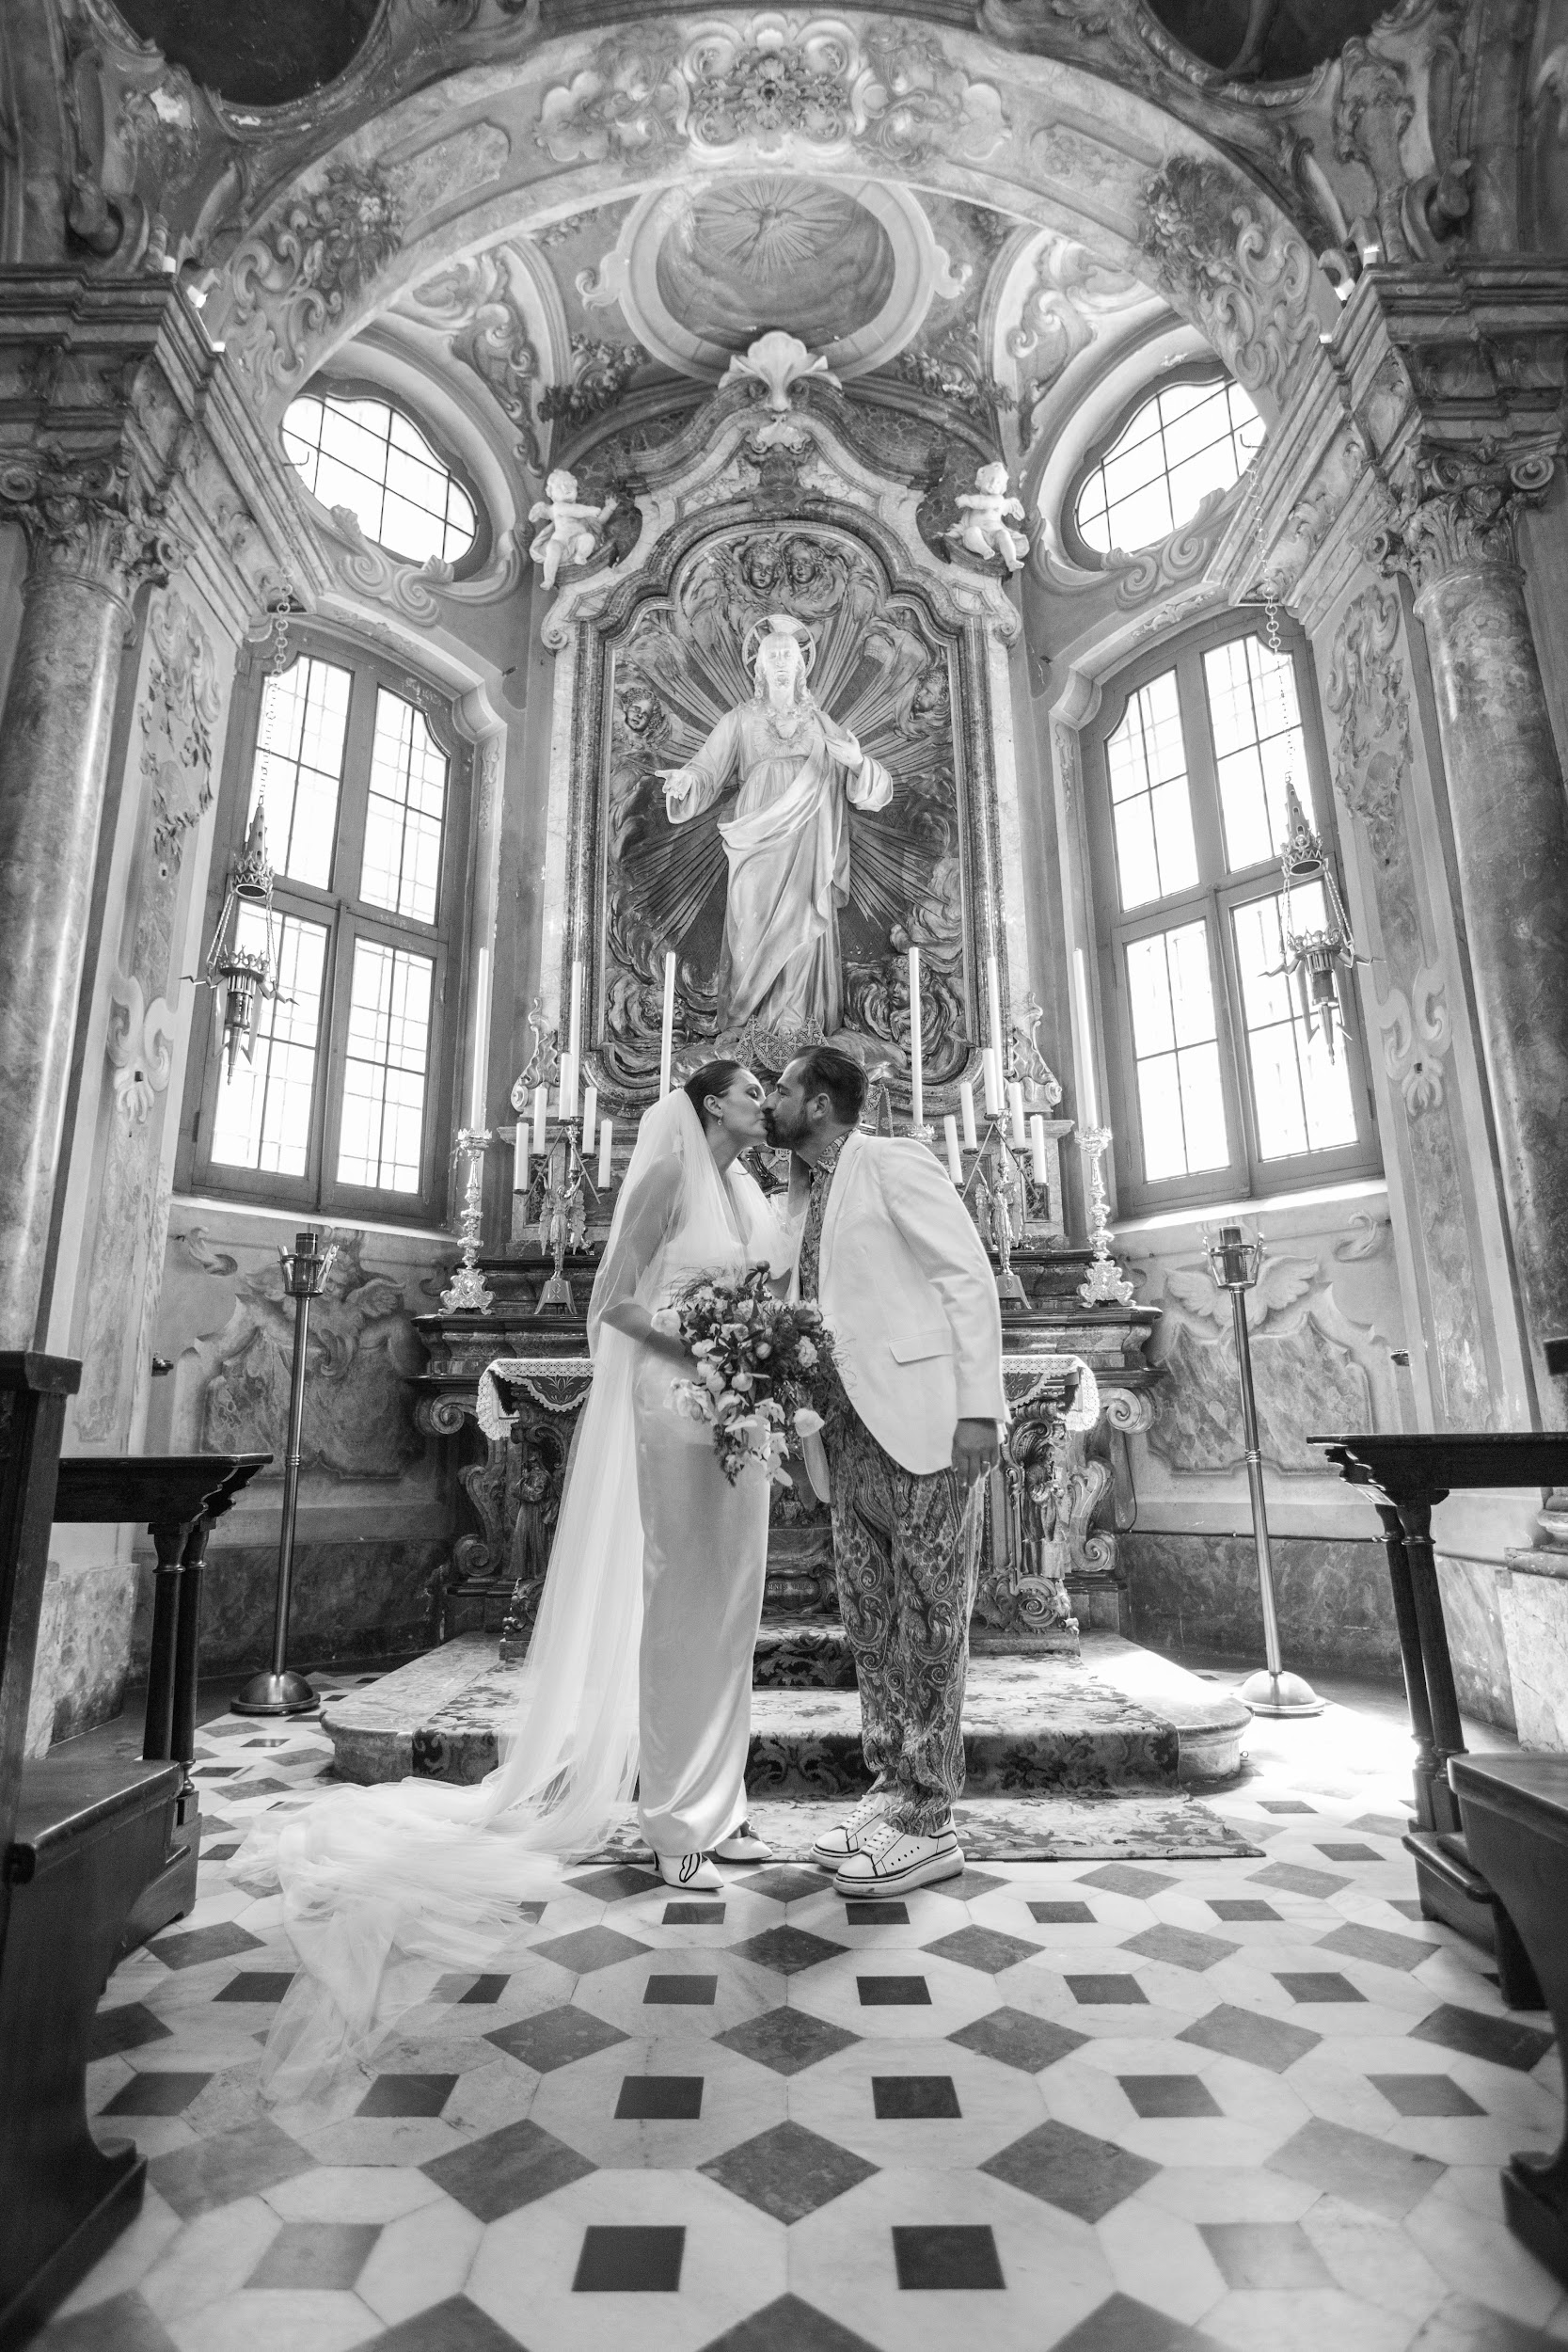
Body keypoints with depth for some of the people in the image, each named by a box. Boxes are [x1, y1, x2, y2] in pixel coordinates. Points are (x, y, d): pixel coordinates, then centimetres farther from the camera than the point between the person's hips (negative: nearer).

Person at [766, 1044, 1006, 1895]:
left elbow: (970, 1276, -12)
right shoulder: (806, 1196, 18)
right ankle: (891, 1787, 27)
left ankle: (928, 1824, 12)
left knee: (929, 1622, 1)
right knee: (870, 1622, 13)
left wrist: (978, 1408, -18)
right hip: (853, 1430, 8)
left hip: (924, 1420, -8)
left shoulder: (892, 1162, -6)